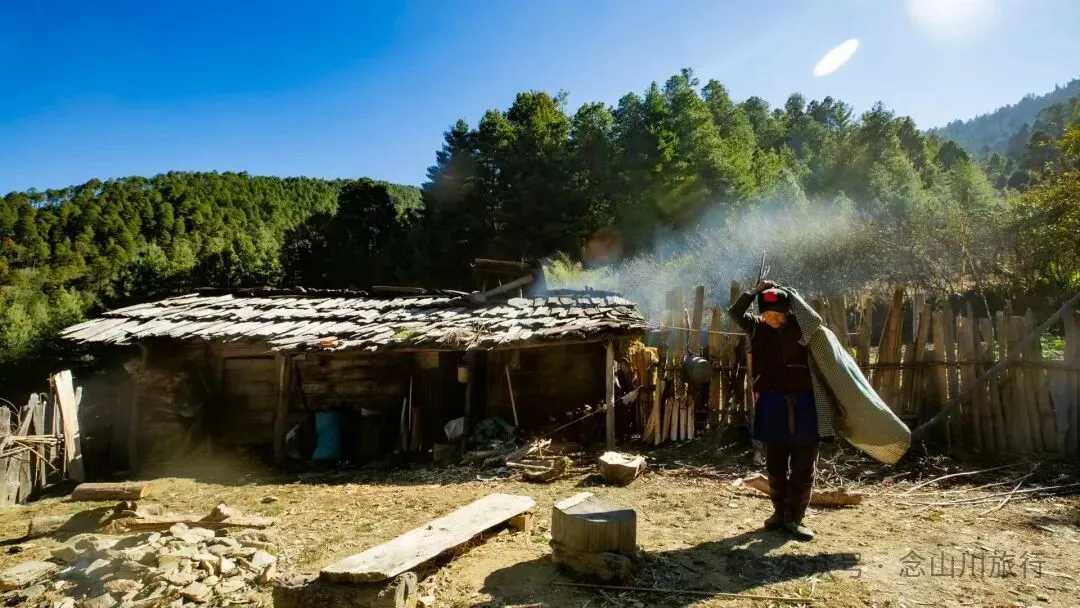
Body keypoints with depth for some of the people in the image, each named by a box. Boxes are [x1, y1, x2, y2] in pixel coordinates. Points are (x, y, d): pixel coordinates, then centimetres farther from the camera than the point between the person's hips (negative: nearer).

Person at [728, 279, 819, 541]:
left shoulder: (803, 327, -5)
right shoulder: (758, 327, 2)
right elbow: (735, 312, -2)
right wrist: (756, 290, -4)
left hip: (804, 402, -2)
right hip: (772, 402, 3)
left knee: (803, 466, 2)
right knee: (775, 464, 12)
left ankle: (795, 517, 13)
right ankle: (780, 511, 27)